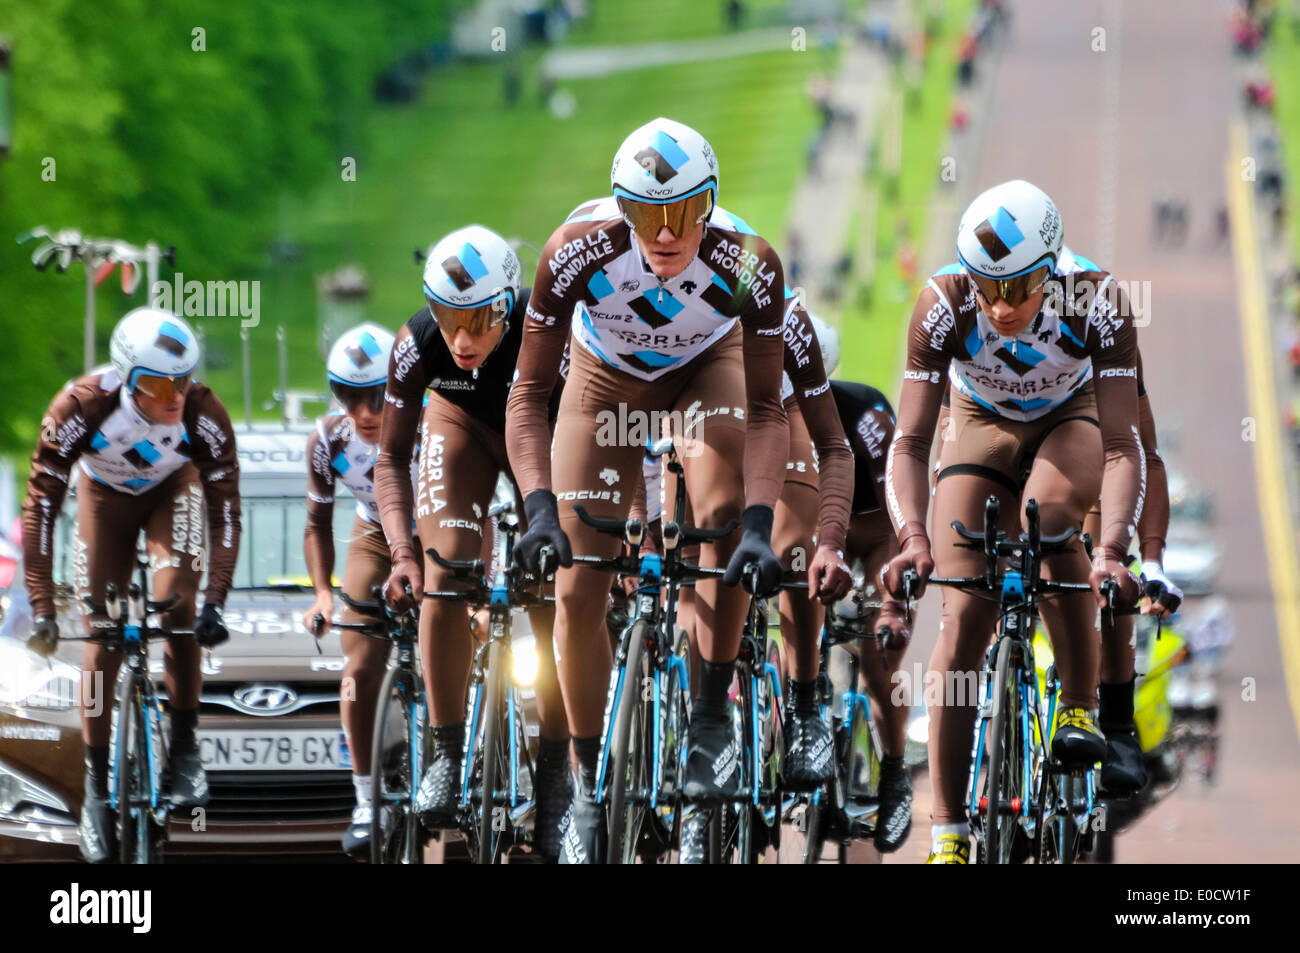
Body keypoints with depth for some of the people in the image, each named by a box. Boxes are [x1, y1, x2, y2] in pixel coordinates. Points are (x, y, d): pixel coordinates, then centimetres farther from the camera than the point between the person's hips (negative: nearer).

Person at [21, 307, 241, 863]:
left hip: (173, 490, 0)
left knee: (175, 601, -24)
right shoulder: (81, 409, -38)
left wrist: (215, 604, -36)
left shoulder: (204, 417, -36)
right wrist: (41, 609, -36)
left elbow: (226, 512, -28)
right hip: (105, 497, 0)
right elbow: (40, 507, -33)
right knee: (101, 644, -5)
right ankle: (96, 791, 7)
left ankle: (184, 747, -6)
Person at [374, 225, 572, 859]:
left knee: (553, 605, -9)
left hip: (546, 435, -1)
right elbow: (391, 458, -24)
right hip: (464, 426, 1)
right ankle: (447, 754, -8)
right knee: (444, 580, -19)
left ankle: (554, 778, 7)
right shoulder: (420, 342, -32)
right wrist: (401, 553, -37)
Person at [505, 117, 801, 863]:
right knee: (579, 589, -4)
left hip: (707, 368, -1)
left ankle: (714, 717, -18)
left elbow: (767, 409, -31)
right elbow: (529, 395, -30)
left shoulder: (747, 263, -35)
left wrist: (760, 524, -44)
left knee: (722, 511, -31)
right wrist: (539, 508, -44)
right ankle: (592, 785, 13)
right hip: (607, 379, 1)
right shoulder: (579, 250, -36)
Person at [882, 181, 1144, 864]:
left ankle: (1079, 707, -20)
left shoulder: (1097, 303, -33)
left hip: (1071, 423, -1)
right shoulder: (943, 307, -31)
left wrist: (1112, 550, -51)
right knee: (964, 617, -13)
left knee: (1048, 516, -36)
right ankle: (947, 836, -10)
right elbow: (909, 442, -31)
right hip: (983, 425, 1)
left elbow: (1123, 446, -36)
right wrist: (913, 539, -48)